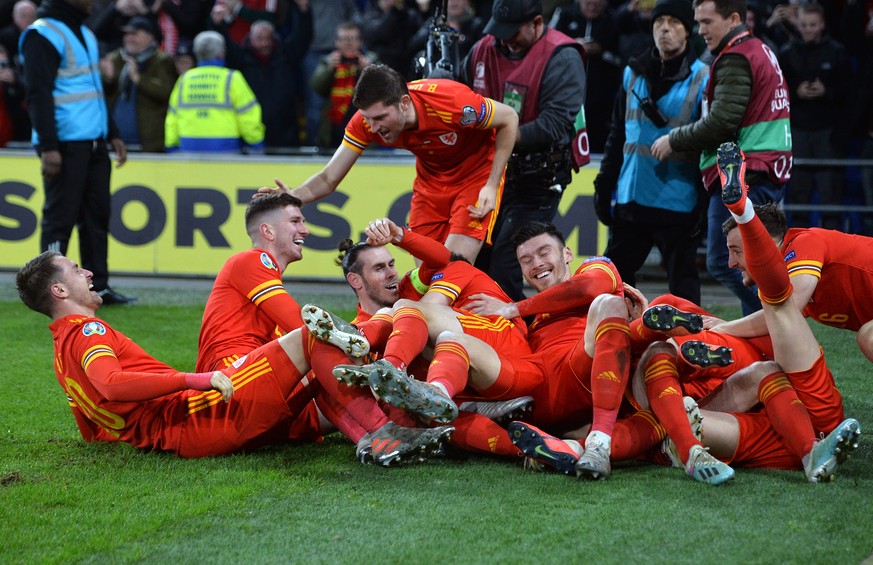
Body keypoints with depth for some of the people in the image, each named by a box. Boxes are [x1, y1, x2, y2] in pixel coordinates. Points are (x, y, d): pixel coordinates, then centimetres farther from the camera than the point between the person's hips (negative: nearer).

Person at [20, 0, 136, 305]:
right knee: (60, 216, -5)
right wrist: (48, 147, -22)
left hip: (93, 143, 9)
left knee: (97, 213, 9)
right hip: (65, 145, -9)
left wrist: (112, 134, 21)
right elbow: (38, 95, -17)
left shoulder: (85, 34, 18)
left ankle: (98, 286, 15)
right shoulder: (44, 34, -11)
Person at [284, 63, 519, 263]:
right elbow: (329, 179, -16)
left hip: (478, 171, -4)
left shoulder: (451, 102, -36)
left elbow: (509, 119, -18)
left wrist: (492, 186, -21)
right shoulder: (366, 121, -23)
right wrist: (290, 197, -37)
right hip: (431, 178, 4)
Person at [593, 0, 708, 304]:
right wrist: (604, 186, 13)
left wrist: (707, 200, -11)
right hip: (631, 198, 5)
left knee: (683, 282, 1)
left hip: (678, 204, -5)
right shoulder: (633, 73, 12)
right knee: (615, 273, 9)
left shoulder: (702, 79, -4)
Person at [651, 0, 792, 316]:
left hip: (743, 178, -10)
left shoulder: (735, 59, -11)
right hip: (771, 174, 10)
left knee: (723, 262, -8)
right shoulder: (762, 51, 20)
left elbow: (721, 124, -18)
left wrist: (674, 141, -4)